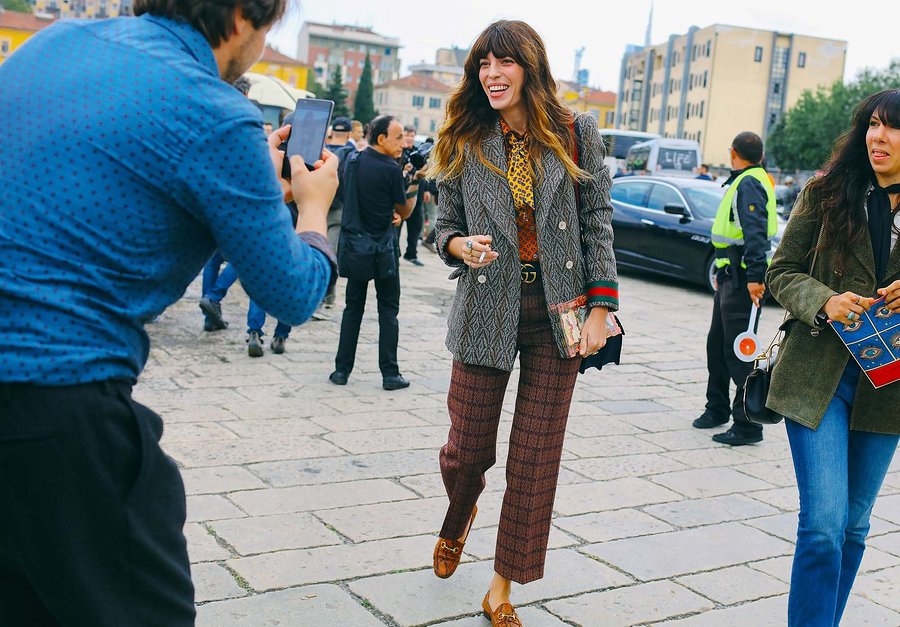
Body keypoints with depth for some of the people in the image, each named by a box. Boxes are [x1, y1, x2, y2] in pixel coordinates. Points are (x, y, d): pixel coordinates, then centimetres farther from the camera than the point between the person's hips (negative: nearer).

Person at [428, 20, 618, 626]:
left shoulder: (577, 134, 0)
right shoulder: (465, 142, 3)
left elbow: (598, 223, 1)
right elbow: (445, 224, 9)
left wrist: (600, 308, -4)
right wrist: (461, 246, -14)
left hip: (557, 312, 0)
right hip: (487, 310, 1)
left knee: (537, 456, 3)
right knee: (468, 447, 4)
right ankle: (457, 521, 42)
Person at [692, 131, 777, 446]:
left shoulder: (748, 184, -13)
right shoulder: (746, 182, 18)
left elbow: (755, 233, -25)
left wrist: (755, 276, -31)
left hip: (743, 277, -11)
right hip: (732, 276, 11)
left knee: (738, 349, -8)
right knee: (717, 344, 18)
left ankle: (748, 425, -4)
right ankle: (717, 409, 32)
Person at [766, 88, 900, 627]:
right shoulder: (826, 194, 0)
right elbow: (782, 272, 2)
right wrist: (825, 300, -18)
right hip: (818, 376, -2)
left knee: (854, 526, 14)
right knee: (824, 525, -11)